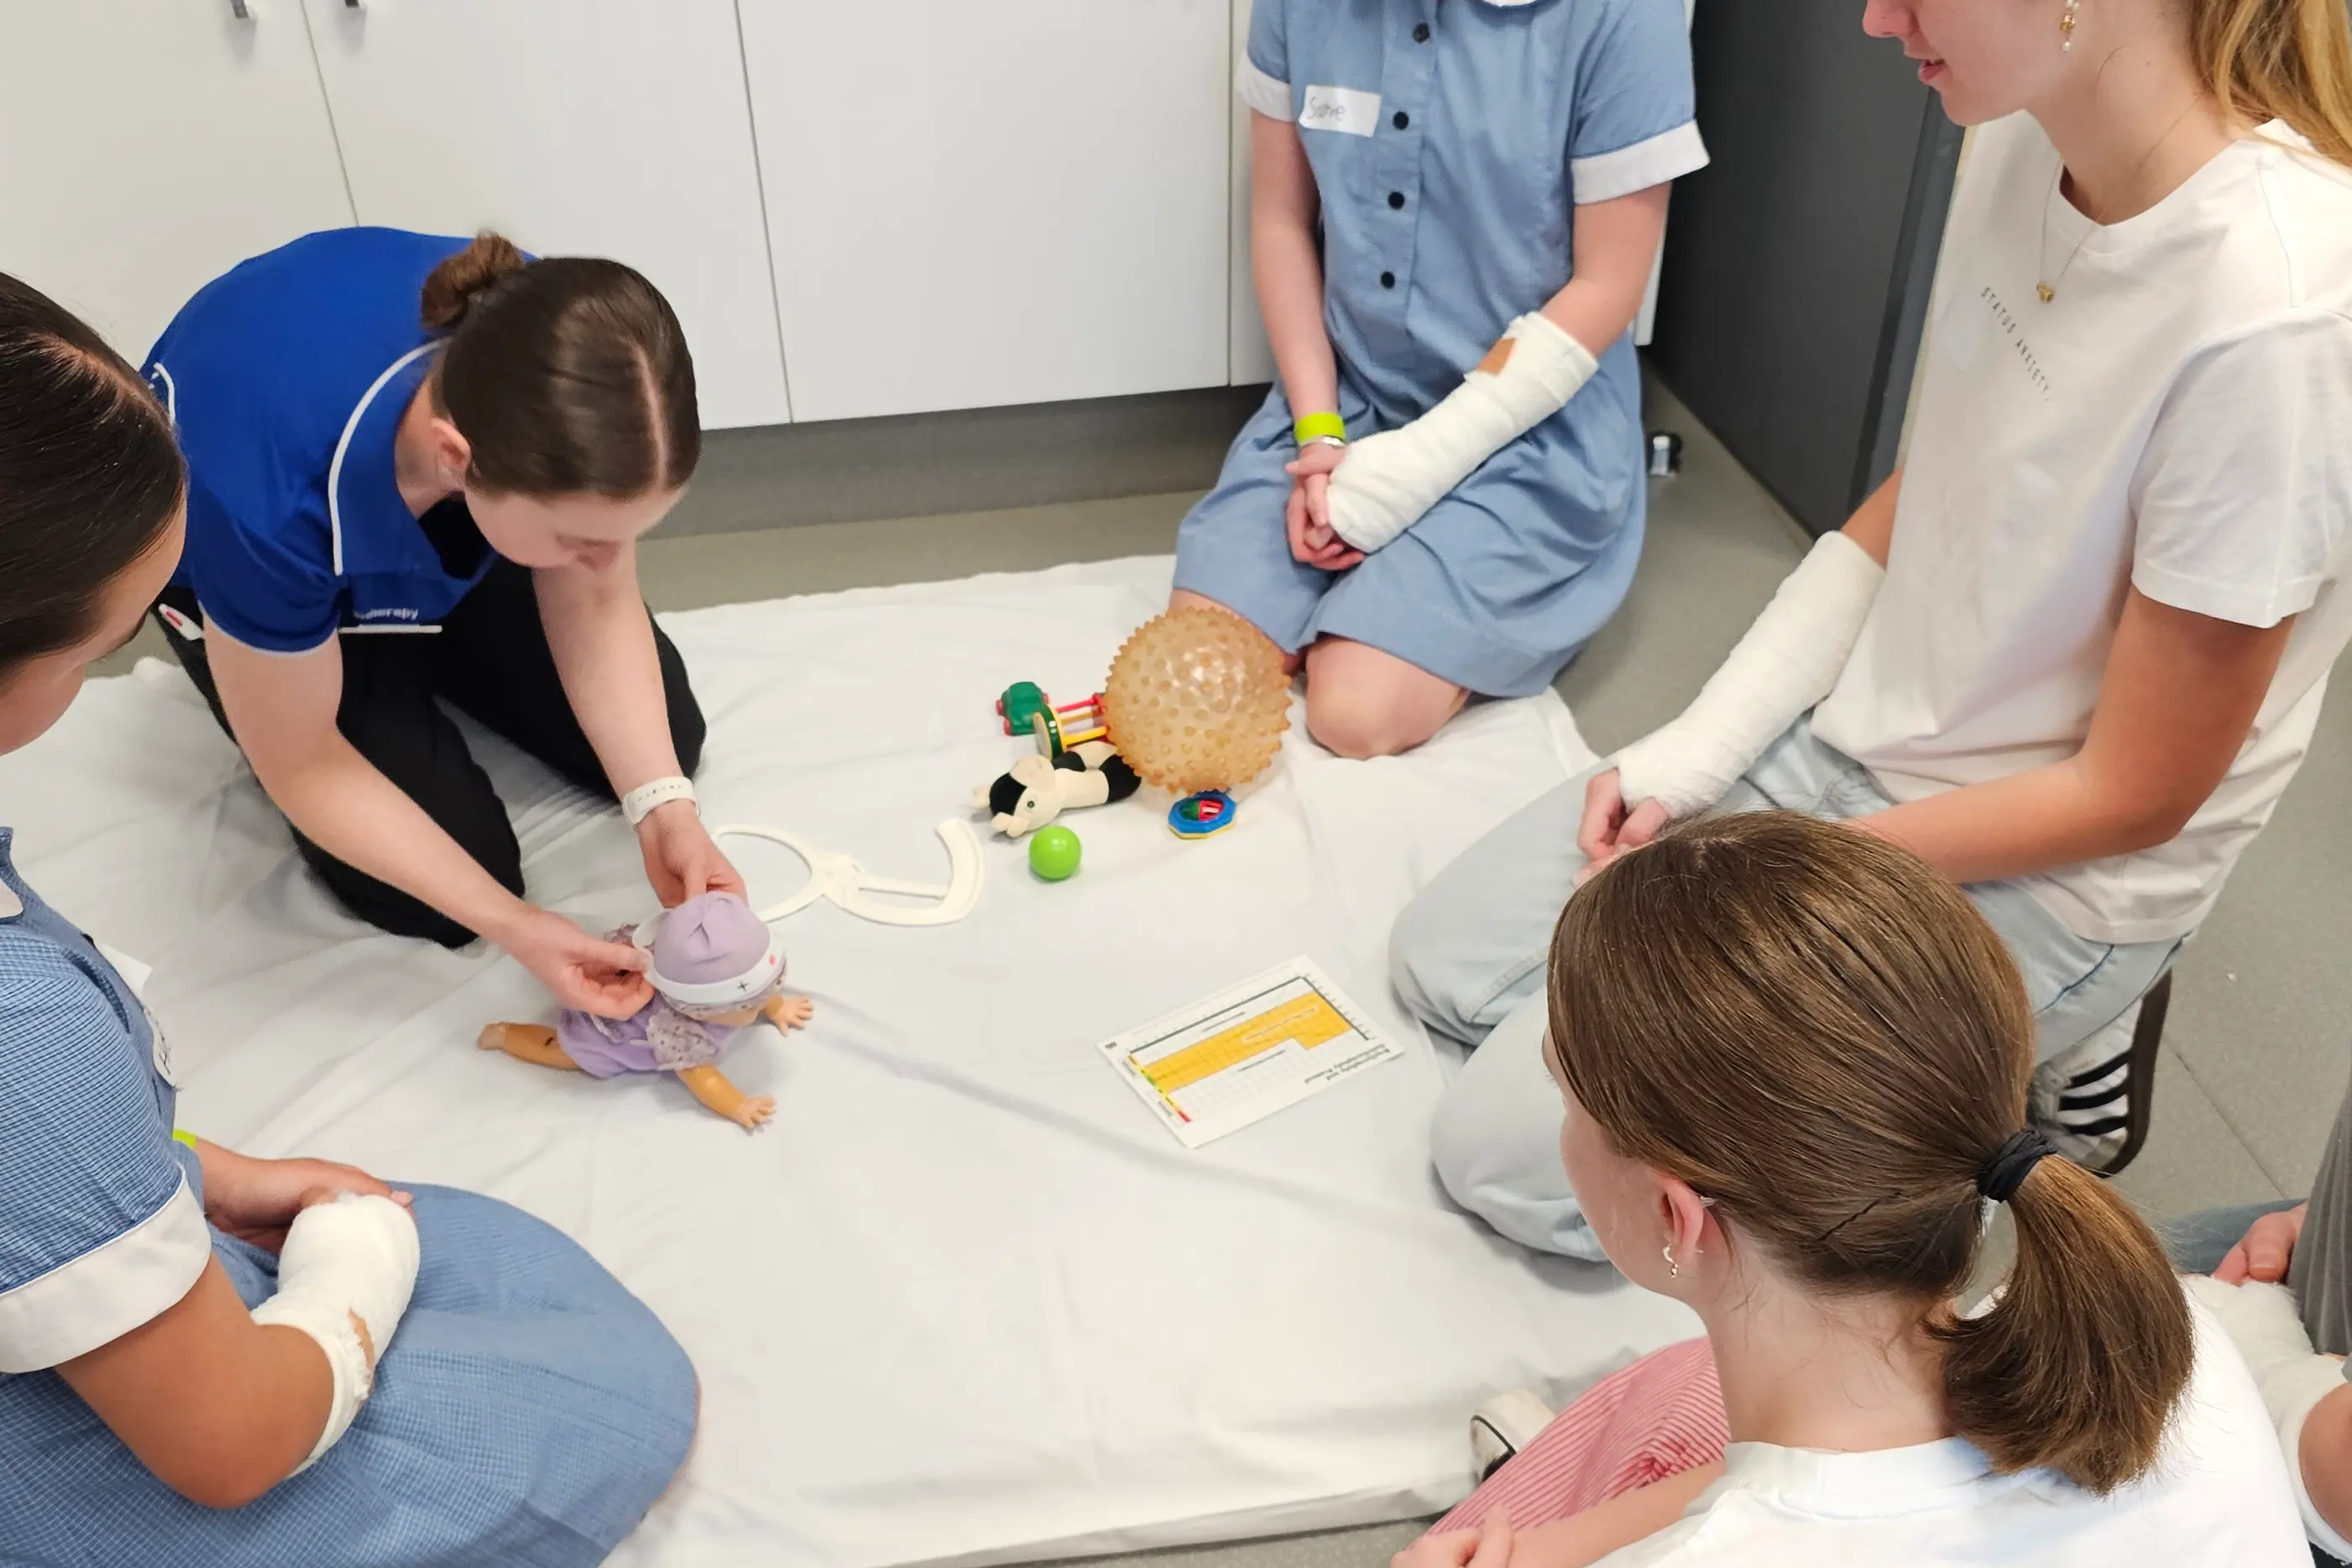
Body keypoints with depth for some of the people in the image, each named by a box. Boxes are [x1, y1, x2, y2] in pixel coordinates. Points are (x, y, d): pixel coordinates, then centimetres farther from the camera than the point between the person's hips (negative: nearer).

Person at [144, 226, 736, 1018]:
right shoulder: (272, 501, -45)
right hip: (239, 545, -3)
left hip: (449, 530, 4)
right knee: (436, 904, -7)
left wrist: (662, 808, -30)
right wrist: (512, 926, -30)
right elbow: (301, 763, -27)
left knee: (662, 743, 2)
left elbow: (596, 604, -17)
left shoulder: (567, 408, -35)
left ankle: (418, 651, 23)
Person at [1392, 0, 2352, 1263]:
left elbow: (2135, 794, -20)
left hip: (2046, 870, -7)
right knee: (1444, 964, 8)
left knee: (1511, 1152, -9)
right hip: (1854, 733, 7)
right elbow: (1912, 506, 6)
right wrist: (1691, 759, 0)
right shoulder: (2021, 144, -7)